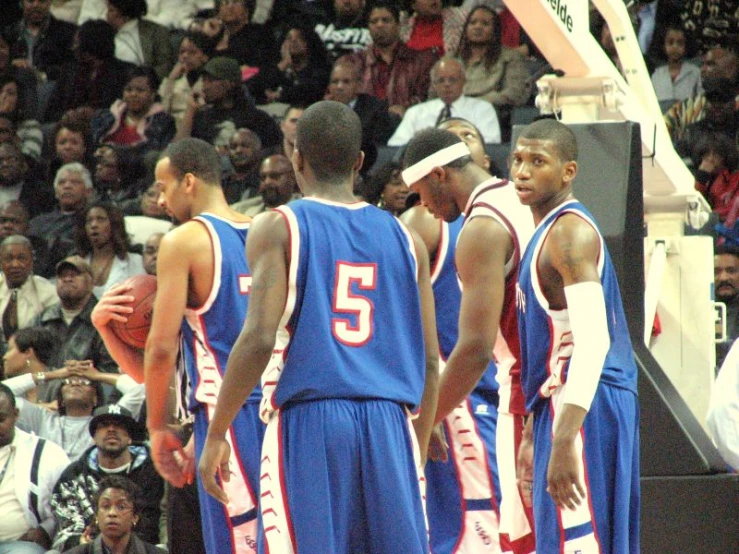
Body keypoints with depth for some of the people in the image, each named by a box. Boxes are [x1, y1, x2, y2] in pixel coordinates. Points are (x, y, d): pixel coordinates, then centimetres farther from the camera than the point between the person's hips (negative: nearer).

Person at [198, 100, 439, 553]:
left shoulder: (278, 228, 1)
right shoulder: (404, 238, 13)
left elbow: (259, 339, -11)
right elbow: (430, 361, 12)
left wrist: (215, 435, -4)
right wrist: (418, 452, 21)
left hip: (308, 420, -4)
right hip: (389, 426, 4)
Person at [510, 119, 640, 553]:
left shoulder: (571, 232, -13)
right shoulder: (548, 231, 19)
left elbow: (592, 341, -23)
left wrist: (563, 440, -29)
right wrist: (535, 431, 28)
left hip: (583, 410, -11)